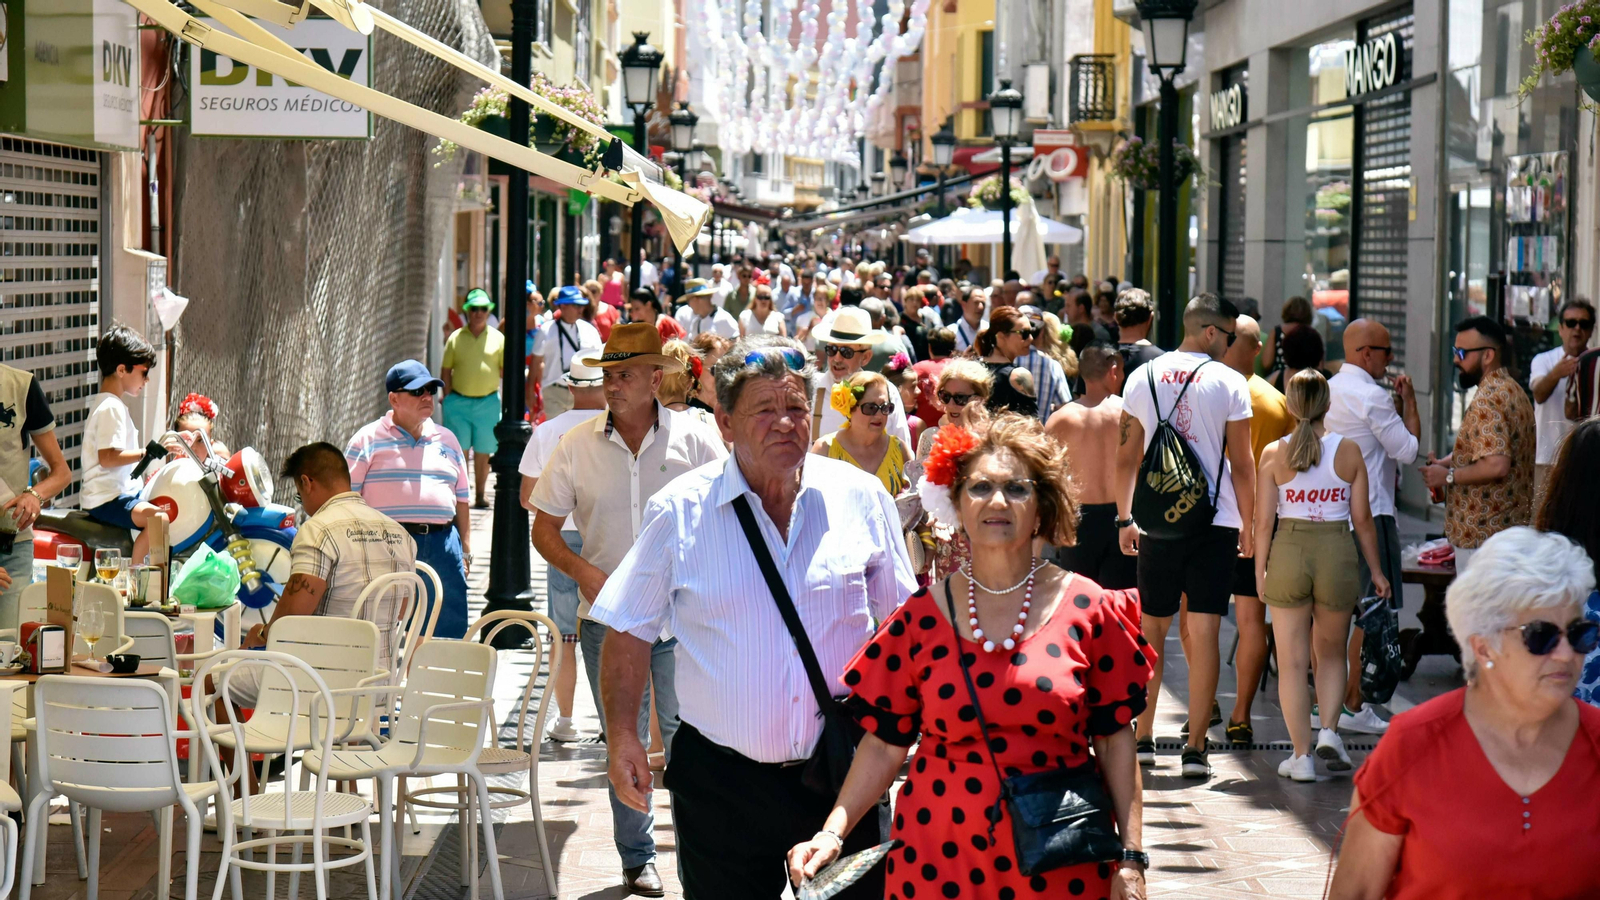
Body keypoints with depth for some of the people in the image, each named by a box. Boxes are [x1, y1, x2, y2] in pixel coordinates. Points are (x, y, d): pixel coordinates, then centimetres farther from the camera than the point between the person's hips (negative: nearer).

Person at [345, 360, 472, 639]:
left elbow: (461, 500, 20)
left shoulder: (447, 441, 18)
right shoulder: (369, 439, 4)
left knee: (450, 627, 3)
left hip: (441, 546, 4)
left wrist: (465, 551, 13)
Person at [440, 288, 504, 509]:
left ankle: (479, 495, 16)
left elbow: (506, 370, 9)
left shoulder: (498, 338, 6)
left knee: (483, 453, 6)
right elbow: (445, 370, 7)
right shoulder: (456, 338, 5)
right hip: (458, 402, -1)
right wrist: (448, 398, -1)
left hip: (488, 402, 1)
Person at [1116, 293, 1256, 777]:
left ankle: (1143, 738, 17)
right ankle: (1195, 749, -2)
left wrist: (1124, 519, 16)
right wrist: (1248, 524, 5)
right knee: (1203, 633, -1)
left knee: (1151, 630, 13)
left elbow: (1125, 457, 8)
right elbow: (1242, 463, -4)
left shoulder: (1143, 377, 5)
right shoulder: (1229, 382, -5)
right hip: (1214, 521, -3)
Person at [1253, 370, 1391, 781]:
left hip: (1288, 551, -1)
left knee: (1292, 661, 6)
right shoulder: (1349, 451, -1)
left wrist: (1260, 572, 7)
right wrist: (1375, 570, 12)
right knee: (1332, 653, 20)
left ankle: (1301, 755, 6)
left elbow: (1264, 520, -3)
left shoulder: (1274, 454, -3)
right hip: (1337, 551, 1)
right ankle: (1328, 732, 3)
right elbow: (1362, 518, 2)